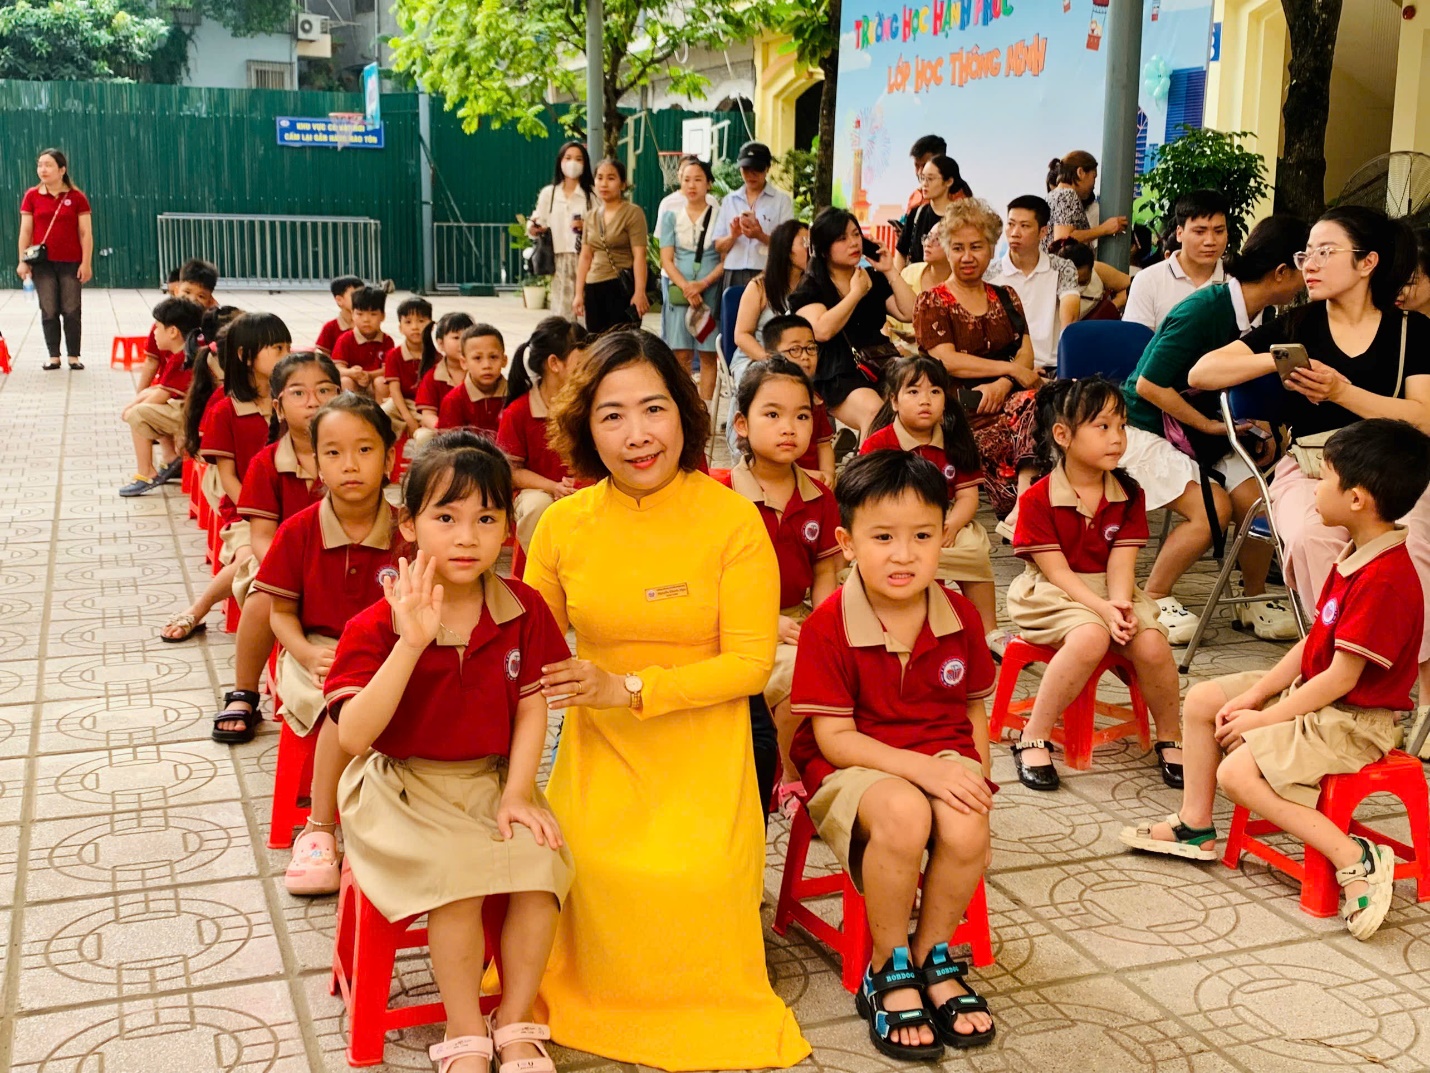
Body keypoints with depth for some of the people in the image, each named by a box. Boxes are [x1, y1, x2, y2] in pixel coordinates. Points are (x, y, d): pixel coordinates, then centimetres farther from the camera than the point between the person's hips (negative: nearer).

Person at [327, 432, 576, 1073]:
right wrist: (411, 643, -31)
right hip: (404, 787, -3)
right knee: (457, 873, -27)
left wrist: (516, 794, -9)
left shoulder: (524, 610, -2)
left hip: (493, 780, 3)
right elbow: (352, 736, -24)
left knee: (542, 860, -21)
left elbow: (531, 708, 2)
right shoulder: (377, 626, -13)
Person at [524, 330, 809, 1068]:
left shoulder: (733, 520, -12)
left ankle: (697, 1001, 12)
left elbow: (751, 663, -13)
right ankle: (606, 990, 13)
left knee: (693, 879, -25)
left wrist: (629, 688, -23)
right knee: (598, 875, -22)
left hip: (701, 750, -2)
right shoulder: (563, 523, -2)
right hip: (598, 749, 3)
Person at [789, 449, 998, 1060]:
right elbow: (833, 736, -14)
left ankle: (933, 957, 0)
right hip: (852, 767, -3)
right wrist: (921, 769, -23)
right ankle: (889, 971, -10)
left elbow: (973, 711, 13)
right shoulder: (827, 626, -12)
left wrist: (976, 780, -3)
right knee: (903, 815, -36)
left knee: (966, 828, -30)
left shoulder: (960, 616, 1)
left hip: (944, 759, 4)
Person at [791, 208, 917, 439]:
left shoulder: (874, 279, 19)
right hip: (837, 376, -4)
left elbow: (910, 314, 9)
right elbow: (822, 330, -14)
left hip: (881, 367, 5)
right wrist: (856, 293, -3)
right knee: (875, 412, -35)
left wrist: (890, 272, 6)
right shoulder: (810, 288, 6)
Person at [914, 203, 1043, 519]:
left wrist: (1002, 384, -12)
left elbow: (1026, 353, 10)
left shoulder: (1006, 298, 21)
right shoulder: (932, 303, 8)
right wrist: (1010, 369, -8)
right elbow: (947, 361, -6)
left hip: (1003, 397, 4)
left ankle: (1024, 498, -45)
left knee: (1034, 403, -34)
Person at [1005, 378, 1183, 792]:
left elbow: (1120, 564, -6)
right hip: (1053, 595, -4)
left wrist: (1121, 608, -25)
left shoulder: (1129, 495, 4)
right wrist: (1103, 610, -27)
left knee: (1152, 644, -25)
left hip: (1112, 593, 4)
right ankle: (1033, 740, -23)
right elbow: (1058, 572, -14)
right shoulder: (1037, 499, -10)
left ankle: (1169, 740, 0)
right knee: (1090, 637, -36)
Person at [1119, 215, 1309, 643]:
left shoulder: (1258, 318, 3)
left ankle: (1254, 600, 8)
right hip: (1145, 430, -7)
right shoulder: (1205, 309, -22)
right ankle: (1152, 599, -7)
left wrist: (1261, 430, 0)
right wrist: (1209, 424, -19)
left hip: (1204, 432, 7)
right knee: (1212, 508, -25)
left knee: (1257, 502, -14)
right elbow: (1148, 385, -23)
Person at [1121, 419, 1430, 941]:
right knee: (1203, 699, 10)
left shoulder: (1385, 577, -27)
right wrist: (1256, 693, 0)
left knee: (1237, 771, -24)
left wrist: (1265, 718, -18)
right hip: (1314, 691, 11)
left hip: (1354, 719, -10)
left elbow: (1340, 678, -26)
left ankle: (1356, 861, -17)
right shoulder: (1356, 556, 5)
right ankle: (1195, 827, 18)